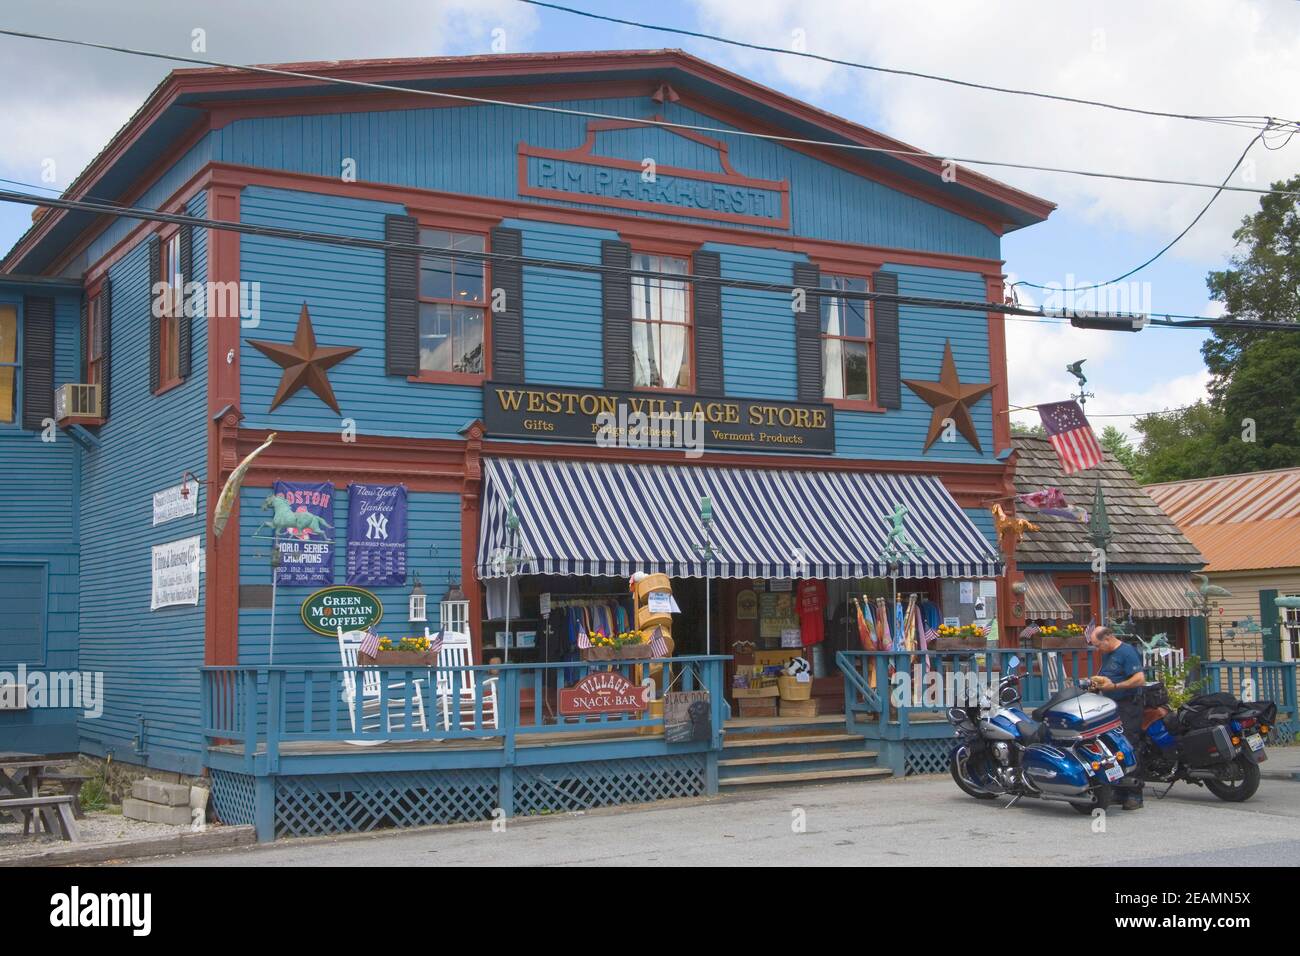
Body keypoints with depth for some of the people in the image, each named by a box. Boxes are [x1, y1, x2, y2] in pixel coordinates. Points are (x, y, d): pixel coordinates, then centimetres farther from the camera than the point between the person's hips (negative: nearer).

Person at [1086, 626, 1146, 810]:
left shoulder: (1127, 652, -11)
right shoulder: (1107, 654, 17)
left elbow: (1140, 679, -20)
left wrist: (1114, 686, -21)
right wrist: (1098, 683, 9)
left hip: (1128, 707, -9)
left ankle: (1134, 794, -9)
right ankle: (1118, 791, 16)